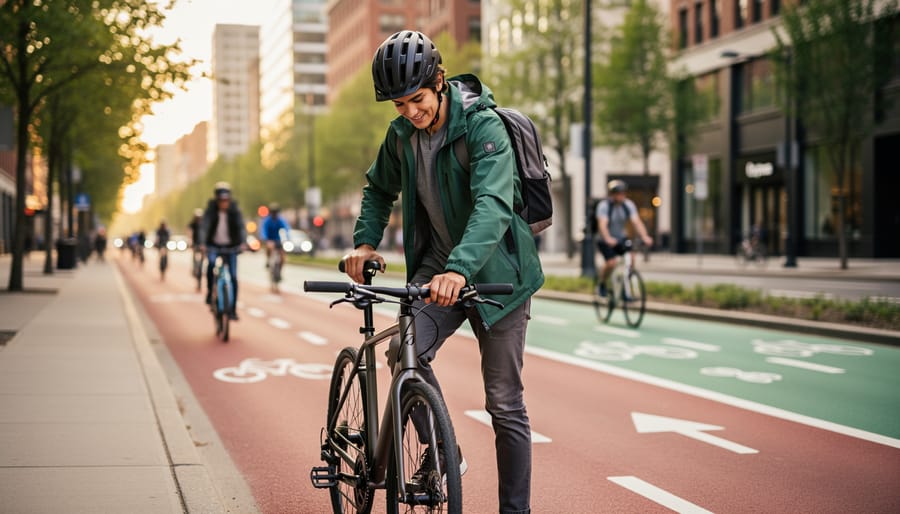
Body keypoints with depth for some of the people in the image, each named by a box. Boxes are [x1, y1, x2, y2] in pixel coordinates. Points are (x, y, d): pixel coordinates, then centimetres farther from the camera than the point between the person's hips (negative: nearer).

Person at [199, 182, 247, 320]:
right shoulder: (210, 210, -13)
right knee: (211, 263, -33)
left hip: (230, 247, 1)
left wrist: (243, 243, -38)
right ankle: (210, 293, -15)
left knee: (233, 277, -5)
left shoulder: (235, 211, -11)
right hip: (214, 246, -1)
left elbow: (241, 227, -20)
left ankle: (232, 309, 4)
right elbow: (204, 227, -23)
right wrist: (202, 244, -39)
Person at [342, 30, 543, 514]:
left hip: (493, 269, -5)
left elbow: (493, 205, -34)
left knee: (504, 403, -1)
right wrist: (365, 239, 0)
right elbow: (380, 189, 18)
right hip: (438, 262, 5)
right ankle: (444, 452, 2)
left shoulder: (484, 126, -20)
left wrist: (459, 268, -49)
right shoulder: (401, 134, -1)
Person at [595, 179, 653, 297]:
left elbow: (636, 222, -17)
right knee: (611, 262, -25)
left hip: (621, 239, 4)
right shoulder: (604, 206, -19)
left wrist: (645, 237, -35)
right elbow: (602, 224, -32)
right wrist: (608, 239, -51)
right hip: (606, 241, -4)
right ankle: (602, 284, 4)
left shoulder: (628, 205, -7)